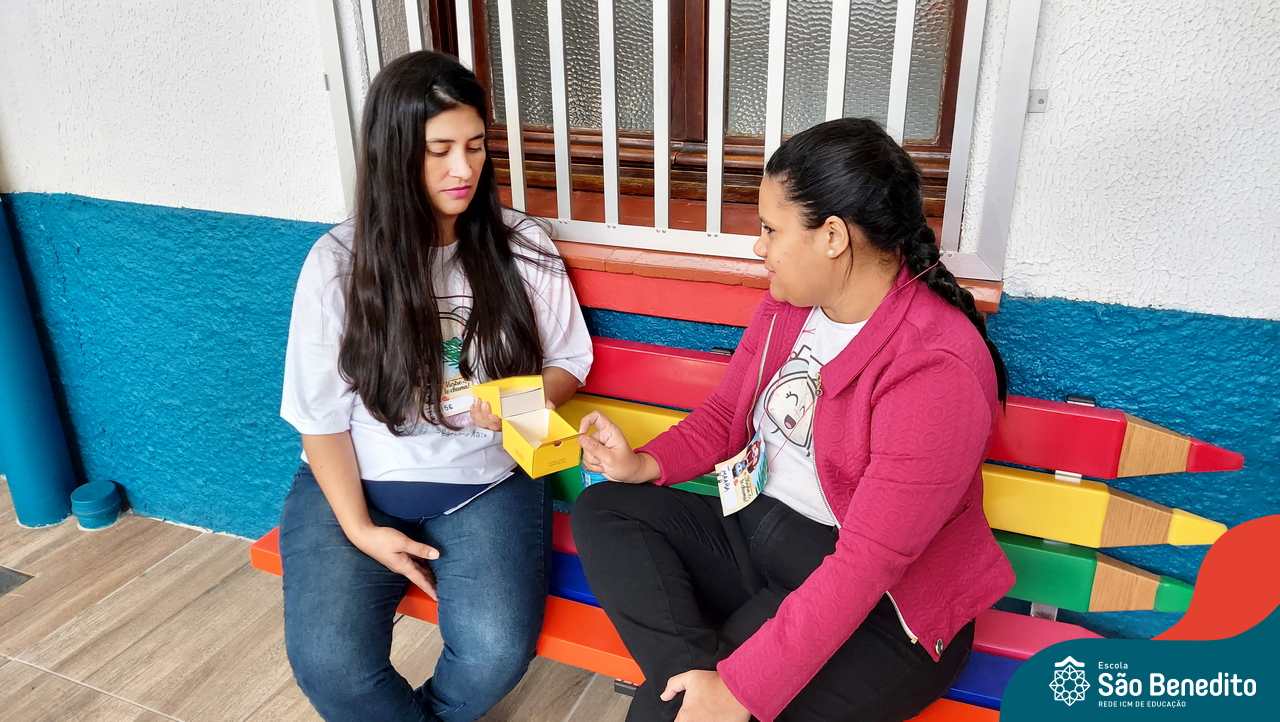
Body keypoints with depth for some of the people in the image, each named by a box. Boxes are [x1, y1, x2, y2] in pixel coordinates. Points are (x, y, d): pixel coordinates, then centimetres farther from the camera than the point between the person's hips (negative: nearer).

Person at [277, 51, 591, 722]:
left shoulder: (522, 248, -2)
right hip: (357, 485, 0)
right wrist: (359, 530, -11)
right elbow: (321, 415, -1)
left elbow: (569, 361, 9)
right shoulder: (337, 263, -5)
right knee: (328, 662, -21)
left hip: (485, 485, 1)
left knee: (496, 652, -21)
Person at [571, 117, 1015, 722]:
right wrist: (645, 464, -7)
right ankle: (699, 673, -19)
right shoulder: (788, 303, 0)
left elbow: (865, 563, -28)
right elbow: (725, 414, 12)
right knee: (603, 511, -7)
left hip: (879, 609, -8)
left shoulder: (937, 370, -26)